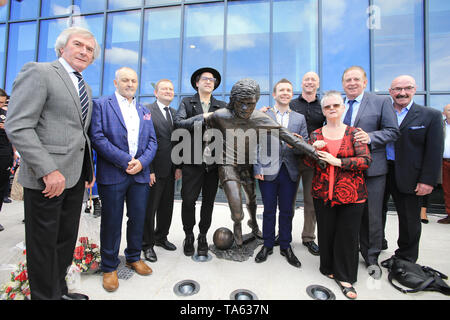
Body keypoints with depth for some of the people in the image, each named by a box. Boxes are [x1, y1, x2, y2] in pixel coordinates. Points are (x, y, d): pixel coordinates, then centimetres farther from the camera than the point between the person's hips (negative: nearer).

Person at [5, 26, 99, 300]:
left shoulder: (85, 88, 18)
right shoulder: (39, 72, -6)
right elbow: (17, 126, -15)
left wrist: (89, 168, 15)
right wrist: (48, 170, -21)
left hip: (75, 176, 7)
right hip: (47, 179, -7)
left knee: (66, 240, 17)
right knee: (44, 243, 8)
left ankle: (60, 290, 34)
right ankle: (45, 294, 26)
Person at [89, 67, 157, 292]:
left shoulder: (144, 111, 17)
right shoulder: (101, 105, 3)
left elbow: (152, 141, 11)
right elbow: (97, 137, -9)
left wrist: (141, 162, -8)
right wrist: (125, 160, -15)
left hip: (140, 173, 5)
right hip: (112, 174, -4)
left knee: (138, 218, 12)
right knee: (111, 221, 6)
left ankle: (133, 258, 32)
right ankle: (109, 267, 23)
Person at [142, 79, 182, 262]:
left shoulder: (175, 114, 13)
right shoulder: (147, 112, -7)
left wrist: (179, 166, 8)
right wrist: (148, 170, -15)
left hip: (171, 170, 6)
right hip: (154, 170, -6)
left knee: (166, 206, 16)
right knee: (149, 208, 5)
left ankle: (161, 237, 35)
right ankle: (147, 244, 23)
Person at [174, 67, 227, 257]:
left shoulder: (222, 106, 14)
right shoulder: (187, 103, 8)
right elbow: (178, 122, -8)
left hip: (214, 162, 2)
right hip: (193, 161, -2)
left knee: (208, 201, 10)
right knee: (188, 200, 1)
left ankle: (203, 237, 27)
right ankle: (189, 236, 24)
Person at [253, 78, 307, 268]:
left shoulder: (299, 118, 11)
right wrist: (257, 168, -8)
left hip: (290, 172, 2)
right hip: (268, 171, -2)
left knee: (287, 211, 12)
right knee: (269, 210, 9)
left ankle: (286, 246, 29)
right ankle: (267, 245, 28)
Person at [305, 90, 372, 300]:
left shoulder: (354, 133, 2)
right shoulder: (316, 135, 8)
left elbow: (366, 160, -6)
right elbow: (308, 163, 6)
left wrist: (336, 161, -15)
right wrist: (313, 149, -14)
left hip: (351, 195, -1)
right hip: (323, 193, 2)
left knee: (347, 234, 4)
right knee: (326, 233, 10)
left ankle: (345, 277, 21)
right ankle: (329, 268, 31)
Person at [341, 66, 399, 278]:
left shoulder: (381, 102, 1)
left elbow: (393, 131, -2)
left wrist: (370, 137, -19)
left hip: (371, 168, -3)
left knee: (372, 215, 7)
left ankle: (372, 258, 26)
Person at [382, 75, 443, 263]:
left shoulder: (431, 116, -1)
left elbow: (434, 152, -5)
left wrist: (427, 181, -11)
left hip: (408, 177, -2)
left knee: (409, 219, 11)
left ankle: (405, 258, 31)